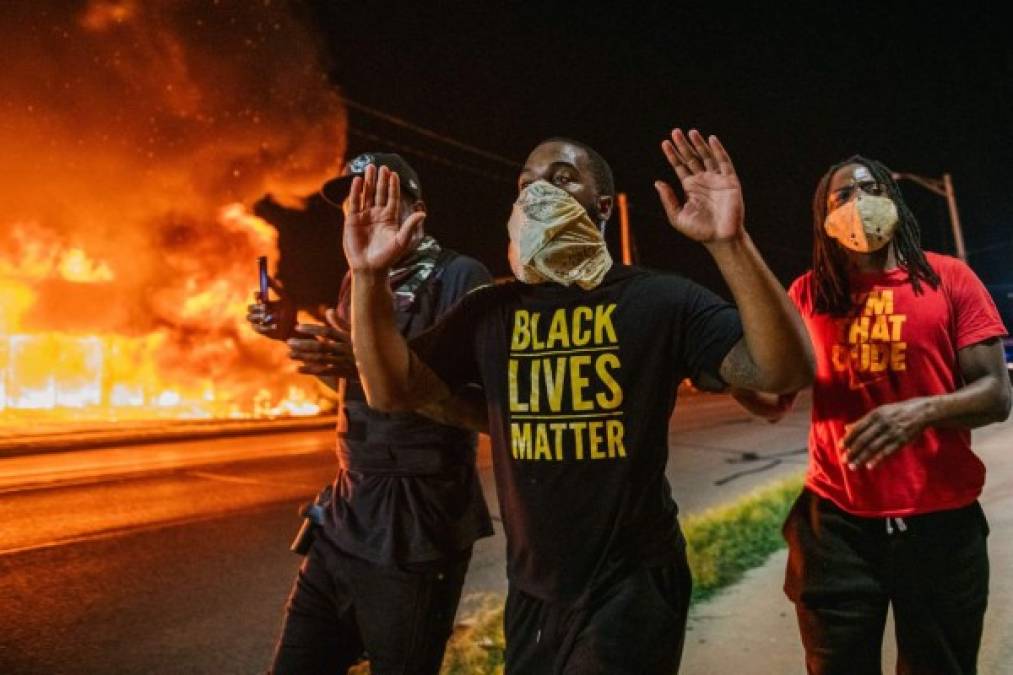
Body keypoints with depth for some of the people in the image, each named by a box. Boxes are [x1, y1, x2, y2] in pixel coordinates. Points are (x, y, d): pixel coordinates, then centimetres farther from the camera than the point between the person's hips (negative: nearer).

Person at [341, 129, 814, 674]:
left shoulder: (659, 299, -10)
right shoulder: (490, 311, 2)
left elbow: (786, 371, -19)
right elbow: (392, 391, 0)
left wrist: (730, 244, -32)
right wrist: (370, 276, -13)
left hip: (631, 587, -4)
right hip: (531, 591, 5)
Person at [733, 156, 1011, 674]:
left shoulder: (949, 278, 0)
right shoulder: (808, 293, 5)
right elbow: (773, 402, 6)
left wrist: (922, 411, -25)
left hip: (941, 519, 0)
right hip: (836, 519, 1)